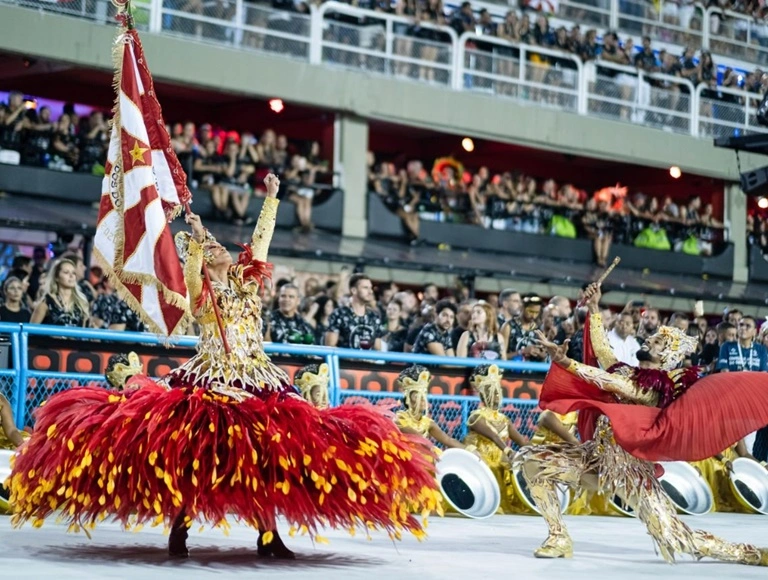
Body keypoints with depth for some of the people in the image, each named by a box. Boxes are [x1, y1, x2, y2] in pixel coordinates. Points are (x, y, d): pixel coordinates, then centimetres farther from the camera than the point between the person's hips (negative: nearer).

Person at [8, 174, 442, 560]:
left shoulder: (244, 282, 16)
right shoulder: (200, 293, 3)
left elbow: (262, 239, 15)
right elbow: (190, 277, -19)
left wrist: (271, 200, 13)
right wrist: (195, 240, -28)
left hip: (256, 381, 4)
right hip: (210, 381, -4)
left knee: (263, 453, -2)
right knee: (194, 452, -9)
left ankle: (269, 535, 2)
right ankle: (179, 529, -1)